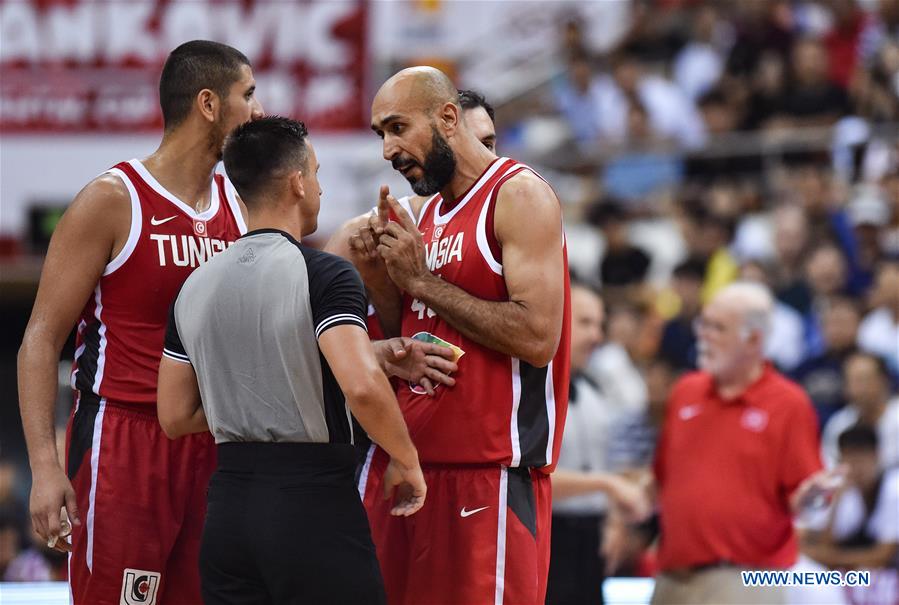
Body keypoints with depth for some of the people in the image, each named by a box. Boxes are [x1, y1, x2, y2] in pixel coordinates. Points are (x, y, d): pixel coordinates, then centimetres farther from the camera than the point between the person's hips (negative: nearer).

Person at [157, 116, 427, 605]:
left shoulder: (196, 285, 9)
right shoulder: (324, 275, -11)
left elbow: (175, 417, 13)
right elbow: (362, 386, -24)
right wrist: (405, 460, -9)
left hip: (229, 506, 6)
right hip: (312, 501, -6)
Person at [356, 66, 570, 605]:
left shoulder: (519, 196, -9)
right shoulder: (428, 212, 17)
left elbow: (537, 338, -20)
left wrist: (421, 280, -14)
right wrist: (378, 273, 5)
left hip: (490, 476, -8)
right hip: (406, 464, 8)